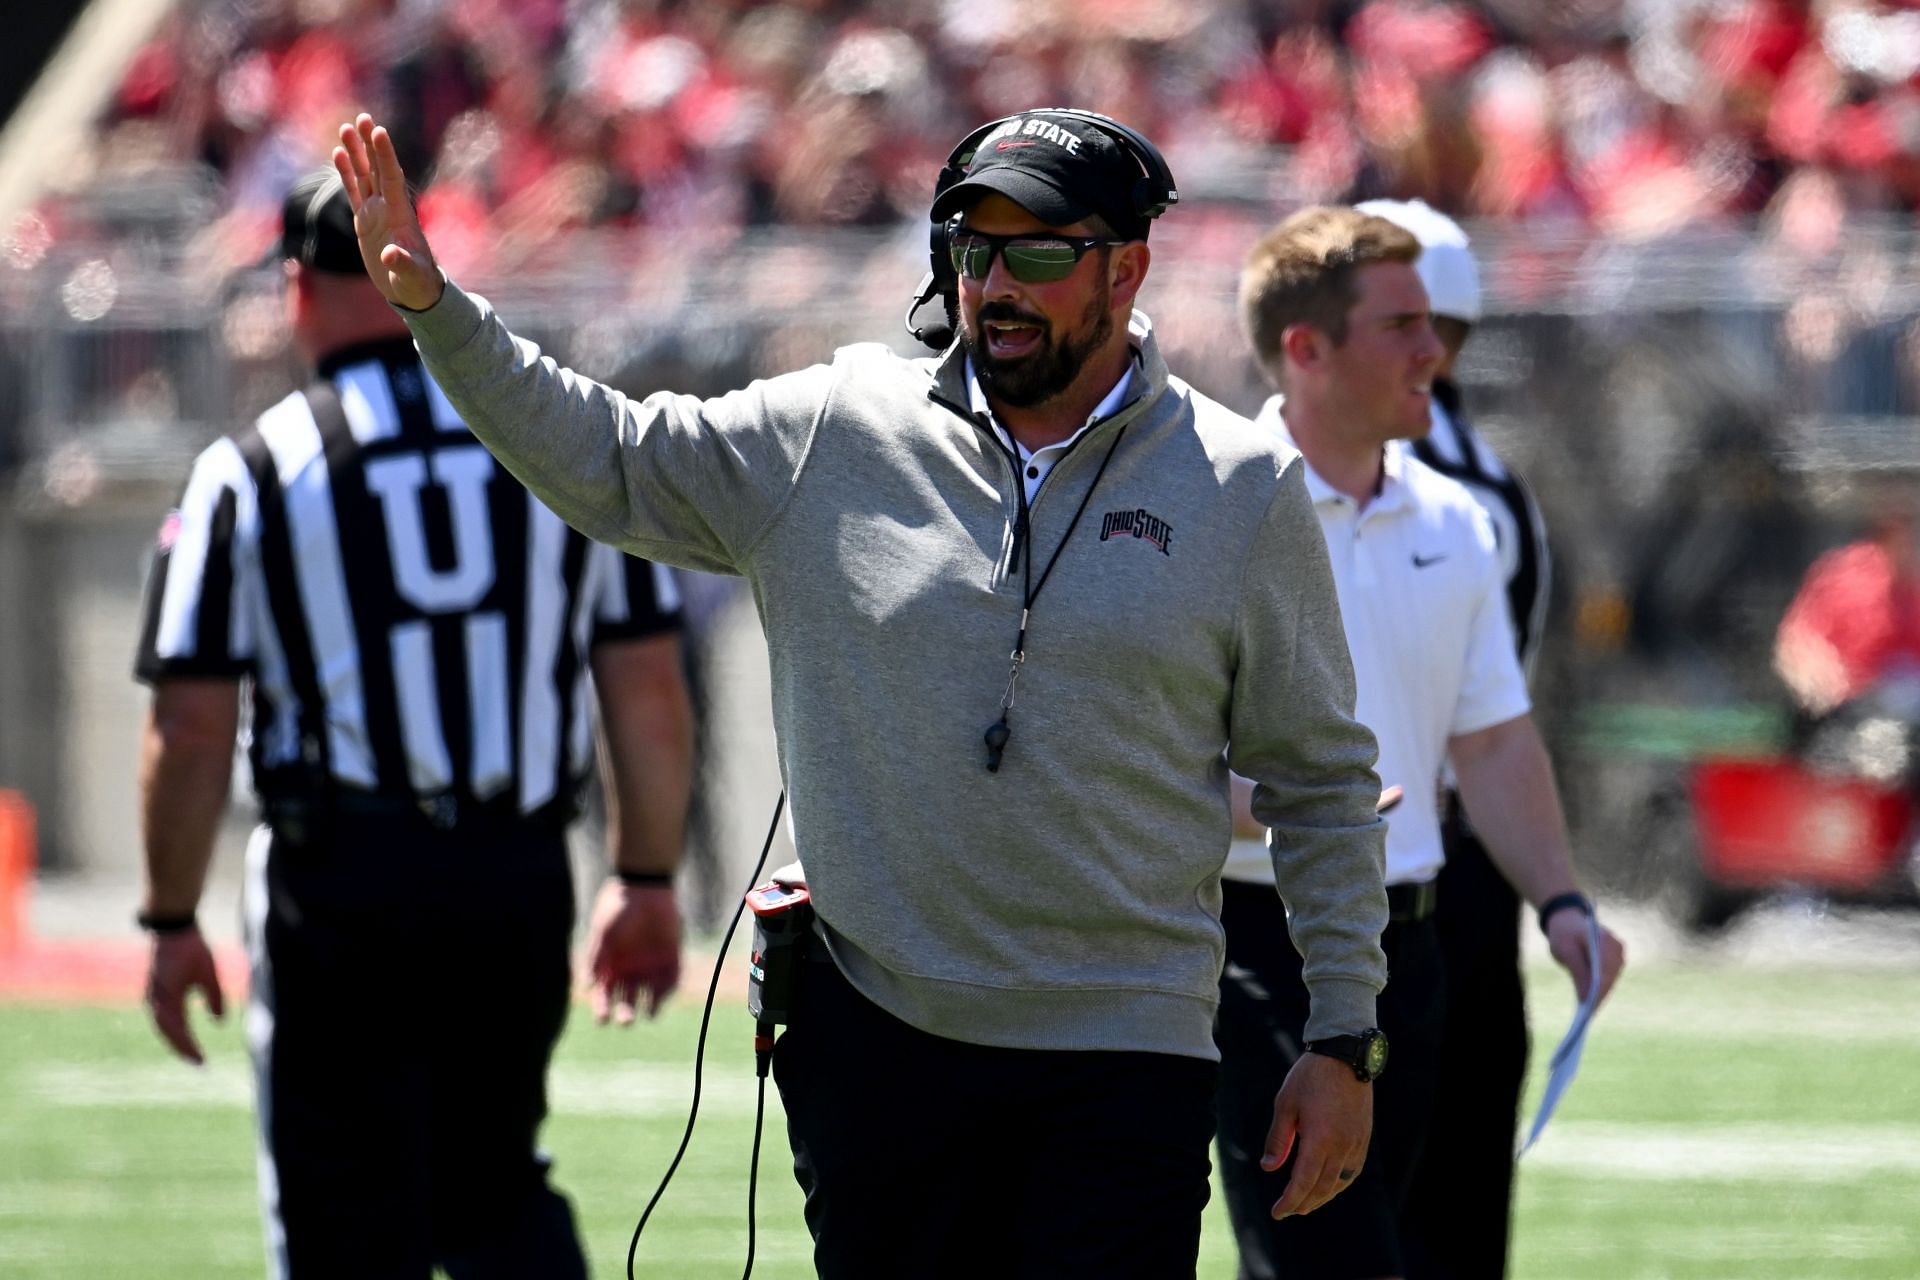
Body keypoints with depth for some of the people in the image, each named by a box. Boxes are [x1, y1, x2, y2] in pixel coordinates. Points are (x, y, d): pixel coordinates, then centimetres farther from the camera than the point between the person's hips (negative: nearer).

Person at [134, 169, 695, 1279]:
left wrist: (172, 921, 5)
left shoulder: (251, 477, -5)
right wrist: (648, 883, 15)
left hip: (342, 887, -3)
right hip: (521, 875, 3)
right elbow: (649, 695, 5)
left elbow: (192, 735, -5)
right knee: (494, 1182, 21)